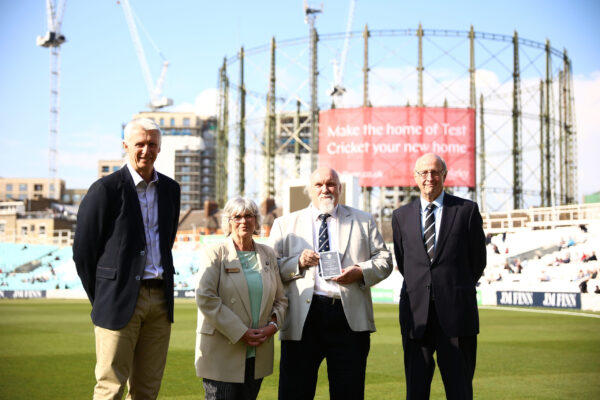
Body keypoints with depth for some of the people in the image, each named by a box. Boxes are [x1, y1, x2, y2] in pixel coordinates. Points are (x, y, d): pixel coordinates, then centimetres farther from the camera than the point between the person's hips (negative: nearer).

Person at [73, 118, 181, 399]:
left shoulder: (170, 189, 11)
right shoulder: (106, 189, -6)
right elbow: (83, 250, -4)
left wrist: (163, 289, 14)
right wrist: (100, 299, 0)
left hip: (160, 300, 5)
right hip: (121, 300, -5)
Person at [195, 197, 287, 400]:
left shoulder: (268, 255, 13)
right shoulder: (214, 254, -2)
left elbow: (281, 298, 17)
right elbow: (205, 298, -11)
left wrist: (273, 325, -3)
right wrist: (240, 333, -15)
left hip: (257, 355, 4)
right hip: (221, 353, -4)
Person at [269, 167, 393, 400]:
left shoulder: (363, 221, 15)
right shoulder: (285, 225, 13)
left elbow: (384, 260, 11)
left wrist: (361, 271, -8)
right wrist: (297, 263, -11)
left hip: (349, 317, 1)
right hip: (302, 319, 0)